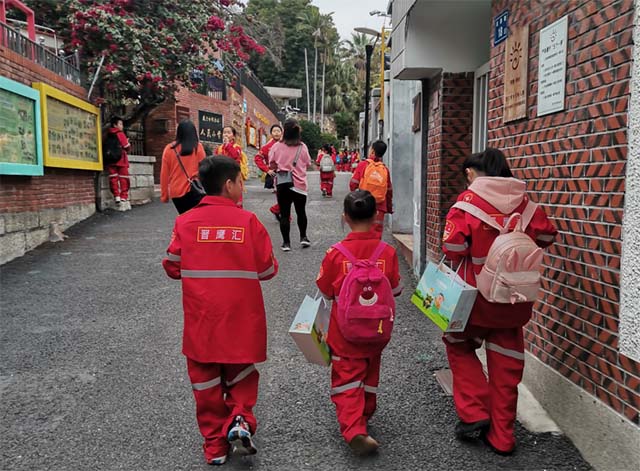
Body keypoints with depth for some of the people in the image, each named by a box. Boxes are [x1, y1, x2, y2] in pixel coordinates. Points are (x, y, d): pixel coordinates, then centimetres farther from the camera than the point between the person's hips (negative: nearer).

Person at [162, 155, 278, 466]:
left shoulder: (185, 222, -5)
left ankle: (216, 445, 24)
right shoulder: (248, 221, -9)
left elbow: (172, 268, 2)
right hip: (241, 322, -1)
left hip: (201, 323, 1)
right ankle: (240, 421, 4)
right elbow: (267, 270, -4)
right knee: (241, 373, 22)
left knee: (206, 382, 15)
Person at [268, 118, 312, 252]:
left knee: (284, 214, 5)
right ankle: (303, 237, 21)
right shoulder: (302, 147, -5)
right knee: (301, 212, 19)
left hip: (282, 184, -1)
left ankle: (286, 242, 6)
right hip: (299, 184, 1)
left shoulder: (277, 146, -7)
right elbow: (307, 163, 6)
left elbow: (272, 166, 1)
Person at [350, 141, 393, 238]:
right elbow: (389, 191, 6)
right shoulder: (385, 169, 2)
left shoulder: (363, 165, -5)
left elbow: (353, 184, -7)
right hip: (380, 207, 1)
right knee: (377, 233, 7)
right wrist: (389, 208, 18)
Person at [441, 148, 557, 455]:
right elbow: (545, 234, -2)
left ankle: (473, 412, 14)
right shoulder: (523, 199, 1)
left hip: (477, 294, -4)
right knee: (506, 363, 14)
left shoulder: (468, 199, -11)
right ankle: (501, 437, 24)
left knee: (459, 345, 21)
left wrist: (462, 257, 2)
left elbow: (453, 245, -19)